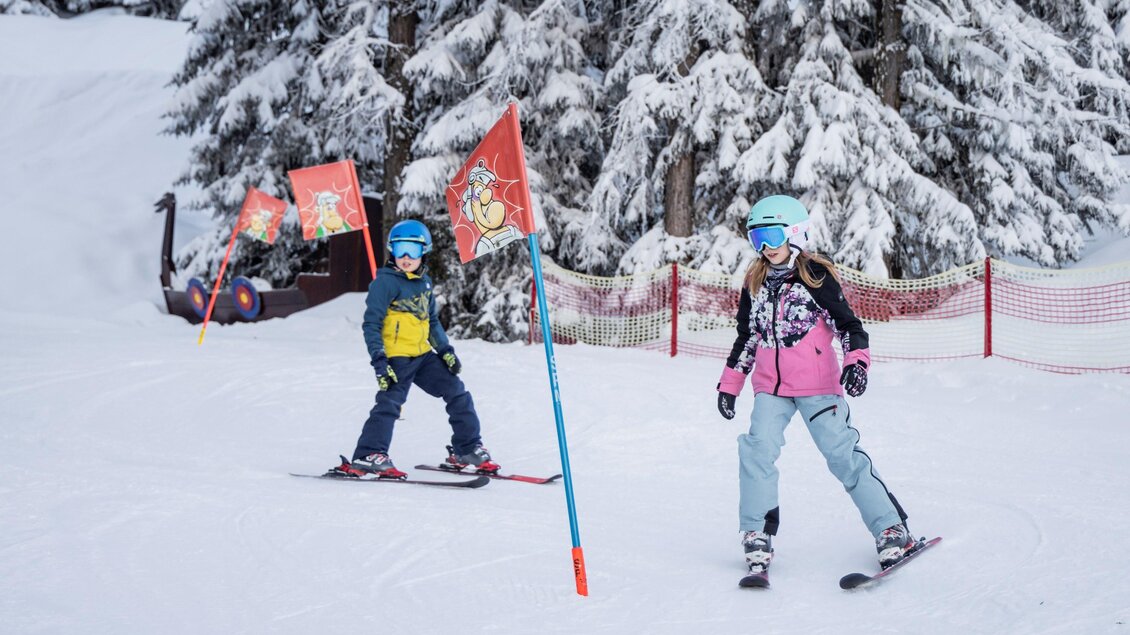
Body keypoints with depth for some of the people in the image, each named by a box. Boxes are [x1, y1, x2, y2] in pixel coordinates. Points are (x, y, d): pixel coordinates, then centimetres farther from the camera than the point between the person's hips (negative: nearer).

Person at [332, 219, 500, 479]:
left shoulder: (425, 282, 15)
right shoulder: (385, 282, -8)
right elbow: (371, 324, -11)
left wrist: (445, 349, 15)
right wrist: (379, 360, -19)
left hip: (423, 355, 8)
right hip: (396, 357, -7)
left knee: (458, 394, 7)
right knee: (389, 403, -21)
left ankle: (467, 450, 16)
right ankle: (367, 456, -19)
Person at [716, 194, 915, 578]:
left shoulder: (815, 276, -4)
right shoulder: (755, 284, 11)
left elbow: (847, 323, -5)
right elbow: (747, 338, 20)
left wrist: (856, 361, -21)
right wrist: (729, 384, 19)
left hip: (817, 384, -4)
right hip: (770, 387, 4)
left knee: (843, 454, -8)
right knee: (759, 450, -15)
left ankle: (892, 531, 0)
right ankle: (757, 536, -6)